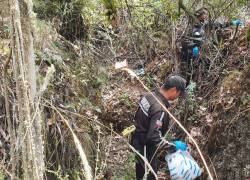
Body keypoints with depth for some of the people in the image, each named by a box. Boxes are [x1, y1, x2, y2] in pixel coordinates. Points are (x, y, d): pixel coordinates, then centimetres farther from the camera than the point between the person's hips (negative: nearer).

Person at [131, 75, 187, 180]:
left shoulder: (149, 95, -5)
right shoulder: (160, 109, -32)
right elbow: (153, 136, -33)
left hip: (137, 140, 9)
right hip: (145, 146, -9)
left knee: (141, 166, 29)